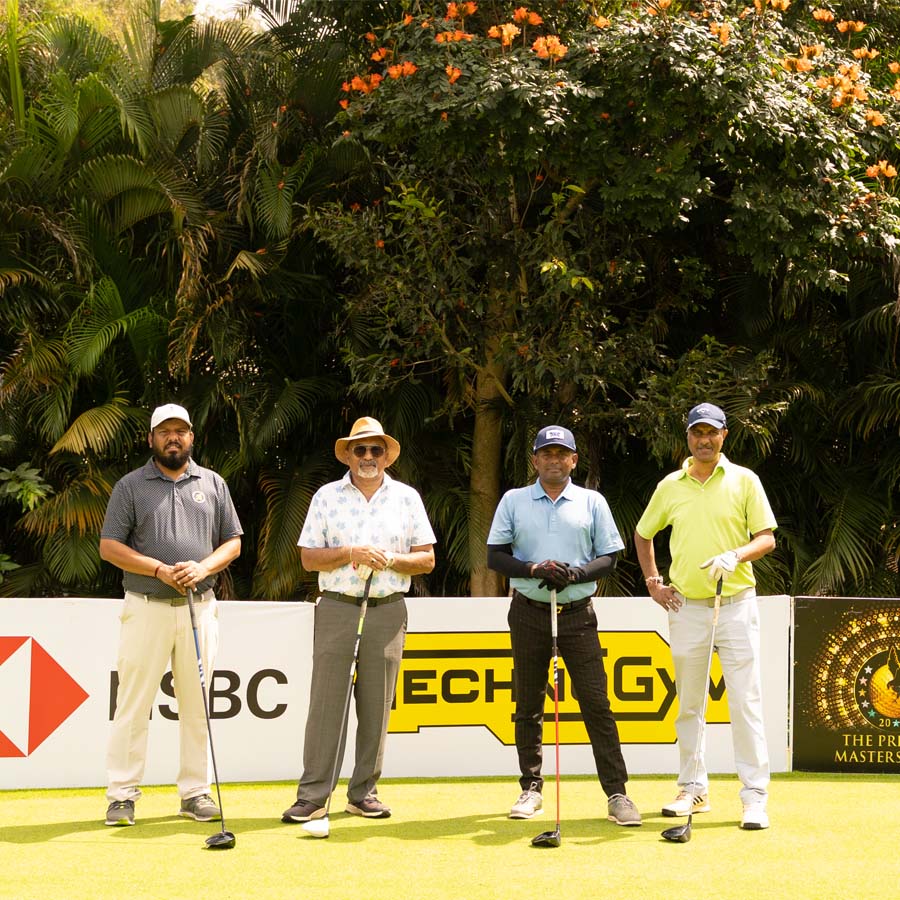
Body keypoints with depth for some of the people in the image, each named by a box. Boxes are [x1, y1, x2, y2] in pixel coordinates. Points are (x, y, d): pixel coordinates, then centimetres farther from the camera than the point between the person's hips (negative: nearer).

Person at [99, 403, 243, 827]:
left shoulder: (213, 484, 12)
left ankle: (195, 792, 12)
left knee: (197, 704, 5)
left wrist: (202, 568, -9)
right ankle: (122, 795, 1)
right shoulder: (130, 486, 4)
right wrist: (160, 570, -14)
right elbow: (109, 546, -2)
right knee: (133, 703, -4)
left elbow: (232, 541, 11)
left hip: (199, 608, 3)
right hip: (146, 608, -2)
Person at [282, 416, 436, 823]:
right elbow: (309, 557, 4)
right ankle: (312, 795, -4)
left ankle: (364, 792, 10)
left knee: (377, 705, 3)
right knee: (325, 702, -6)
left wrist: (391, 560, -11)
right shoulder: (327, 496, 9)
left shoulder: (406, 497, 10)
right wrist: (350, 553, -12)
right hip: (336, 608, -1)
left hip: (387, 611, 1)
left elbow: (426, 559, 7)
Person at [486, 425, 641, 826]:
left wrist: (575, 574, -13)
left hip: (577, 613, -1)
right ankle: (531, 788, 16)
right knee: (528, 704, 6)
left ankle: (617, 794, -7)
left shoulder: (592, 502, 8)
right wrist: (534, 569, -14)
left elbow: (608, 558, 6)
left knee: (596, 702, -7)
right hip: (528, 613, 1)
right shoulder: (514, 501, 8)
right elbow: (495, 556, 3)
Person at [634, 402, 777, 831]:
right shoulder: (670, 486, 9)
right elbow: (643, 534, 22)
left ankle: (755, 796, -6)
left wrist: (736, 556, -21)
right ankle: (693, 788, 18)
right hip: (687, 607, 3)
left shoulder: (744, 481, 2)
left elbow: (767, 538, -2)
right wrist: (653, 583, 11)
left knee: (746, 700, -8)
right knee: (688, 703, 8)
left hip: (736, 604, -3)